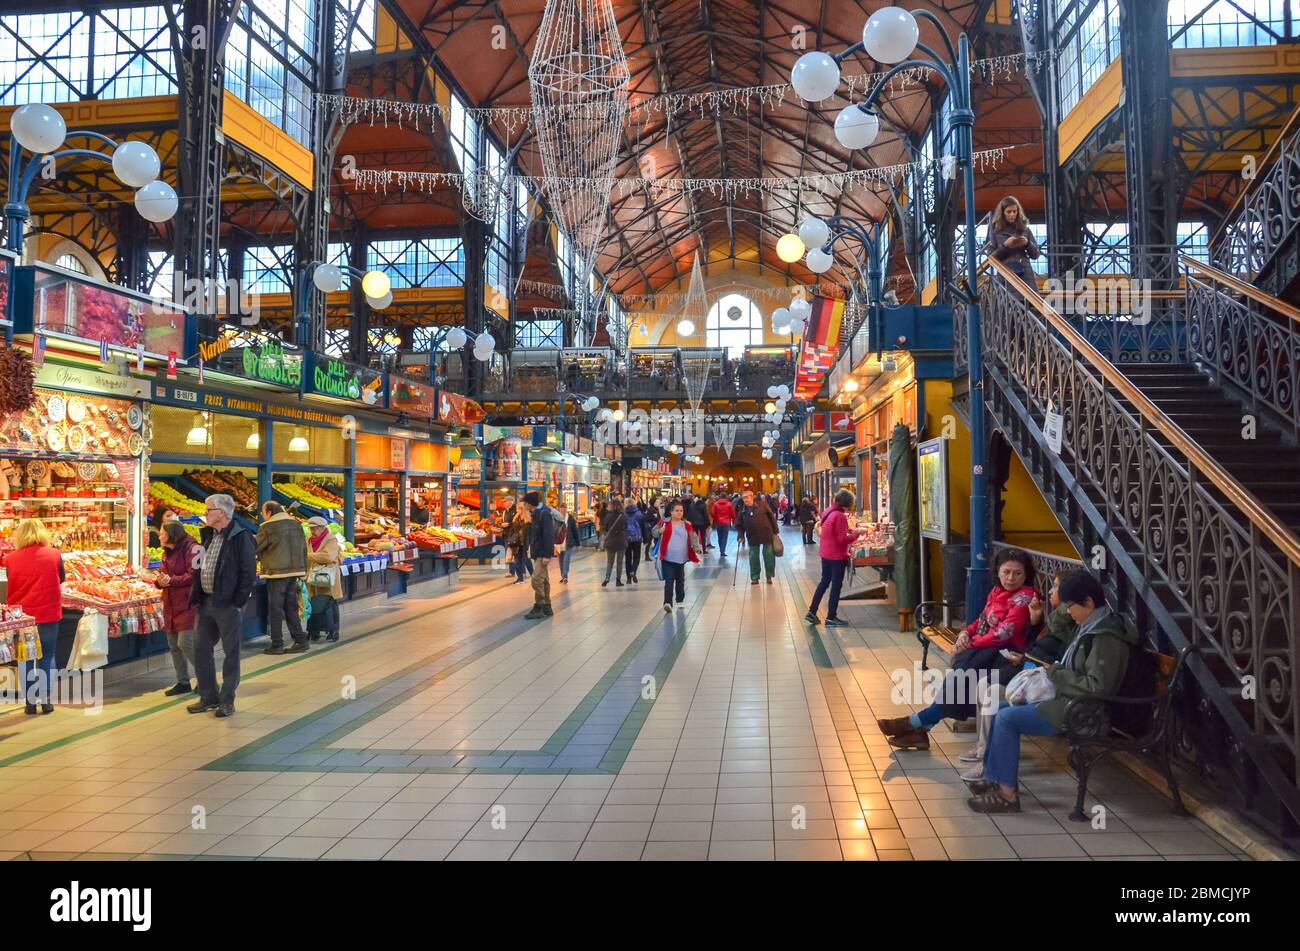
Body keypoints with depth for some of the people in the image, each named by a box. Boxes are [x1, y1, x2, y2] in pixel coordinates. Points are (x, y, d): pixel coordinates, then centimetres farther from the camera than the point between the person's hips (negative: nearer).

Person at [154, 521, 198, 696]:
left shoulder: (191, 548, -12)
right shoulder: (167, 553, 16)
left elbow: (194, 575, -18)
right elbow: (164, 574, 18)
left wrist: (171, 580, -23)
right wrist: (159, 580, -5)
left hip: (187, 604, -9)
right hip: (170, 605, 9)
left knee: (185, 643, -13)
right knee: (174, 645, 12)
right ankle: (183, 682, 23)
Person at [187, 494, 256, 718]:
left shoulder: (240, 537, -12)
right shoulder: (208, 535, 12)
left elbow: (248, 573, -14)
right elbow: (200, 568, 19)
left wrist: (238, 602, -16)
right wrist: (196, 596, 10)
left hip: (227, 604, -8)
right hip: (206, 601, 8)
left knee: (231, 652, 2)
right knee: (201, 648, 13)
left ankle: (227, 700, 12)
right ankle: (208, 696, 25)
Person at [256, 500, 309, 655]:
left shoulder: (268, 527, -10)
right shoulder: (296, 524, 9)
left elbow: (255, 548, -3)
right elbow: (303, 548, 11)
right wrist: (303, 570, 17)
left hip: (277, 572, -6)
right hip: (294, 571, 6)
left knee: (275, 609, 2)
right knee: (291, 607, 13)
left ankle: (277, 644, 5)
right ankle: (300, 640, 12)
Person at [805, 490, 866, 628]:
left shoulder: (827, 512, 6)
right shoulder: (840, 516, -21)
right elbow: (843, 540, -22)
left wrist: (848, 532, 10)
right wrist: (856, 534, -10)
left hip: (825, 554, 8)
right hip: (837, 556, -8)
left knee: (824, 582, 18)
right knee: (836, 585, 3)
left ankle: (812, 611, 20)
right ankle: (831, 618, 9)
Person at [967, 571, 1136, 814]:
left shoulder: (1107, 638, -21)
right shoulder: (1092, 627, 11)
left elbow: (1098, 687, -28)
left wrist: (1057, 673, -17)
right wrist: (1055, 671, 5)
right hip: (1068, 700, 11)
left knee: (1007, 718, -16)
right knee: (1002, 709, 8)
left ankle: (1007, 793, -10)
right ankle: (994, 777, 13)